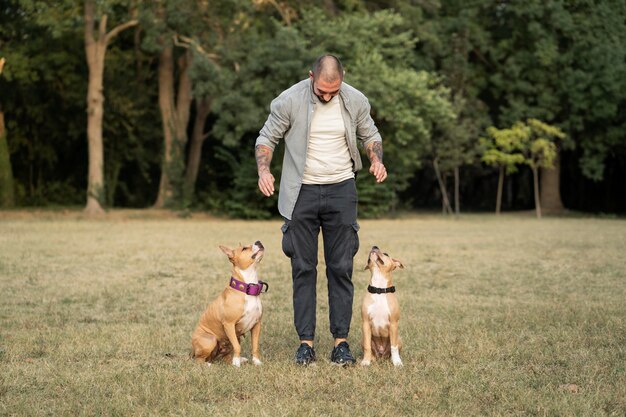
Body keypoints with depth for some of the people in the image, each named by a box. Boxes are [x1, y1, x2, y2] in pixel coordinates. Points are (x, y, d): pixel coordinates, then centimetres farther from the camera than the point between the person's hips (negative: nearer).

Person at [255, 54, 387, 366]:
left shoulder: (355, 101, -3)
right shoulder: (289, 101, -9)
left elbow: (370, 135, 13)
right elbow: (267, 138, 1)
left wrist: (377, 160, -7)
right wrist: (264, 170, -16)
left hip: (341, 191, 1)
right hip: (302, 192, -1)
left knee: (341, 268, 1)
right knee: (303, 268, 1)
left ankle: (341, 341, 6)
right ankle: (306, 342, 7)